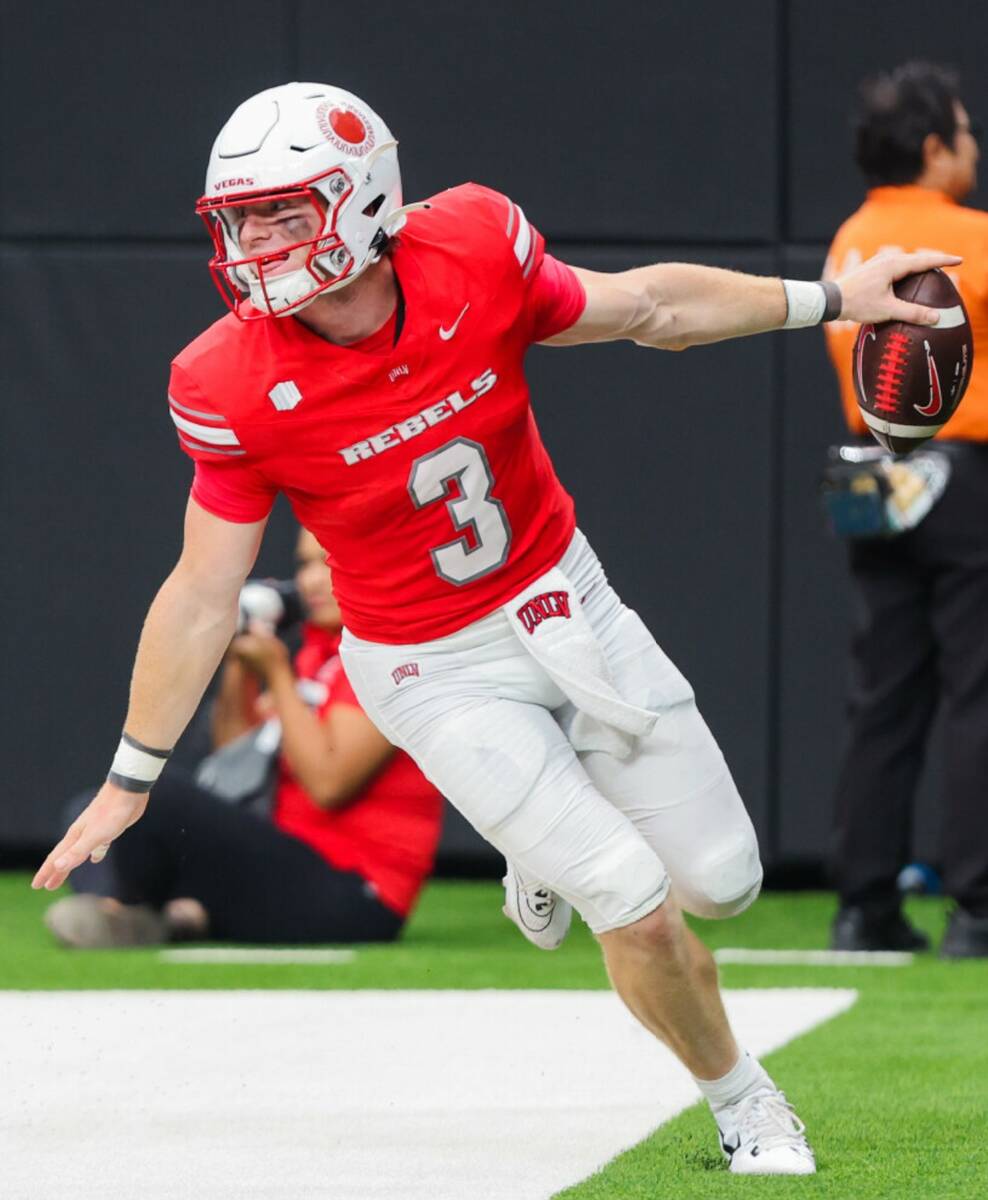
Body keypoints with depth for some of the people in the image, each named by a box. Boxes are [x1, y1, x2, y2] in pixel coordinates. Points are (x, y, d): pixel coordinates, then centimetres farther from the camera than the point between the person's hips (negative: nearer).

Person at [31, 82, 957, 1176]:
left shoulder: (472, 261, -19)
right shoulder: (242, 390, -23)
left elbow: (648, 308, -1)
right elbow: (202, 594, -12)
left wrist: (829, 301, -1)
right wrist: (129, 779, -8)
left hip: (566, 603, 3)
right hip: (437, 674, -3)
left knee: (720, 882, 8)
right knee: (636, 911, -9)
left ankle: (555, 844, 38)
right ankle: (744, 1106, 17)